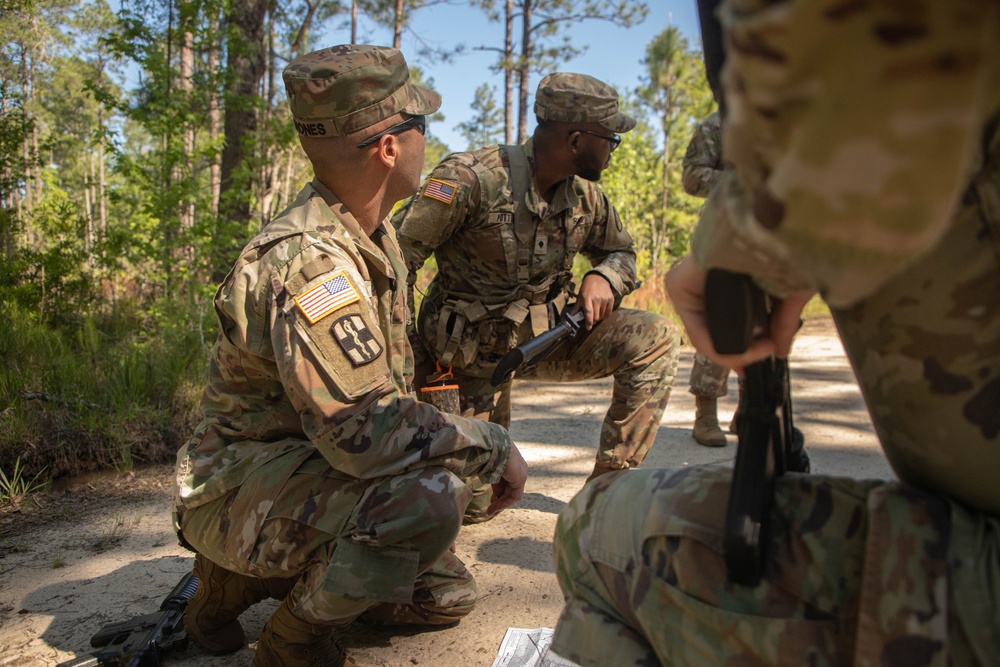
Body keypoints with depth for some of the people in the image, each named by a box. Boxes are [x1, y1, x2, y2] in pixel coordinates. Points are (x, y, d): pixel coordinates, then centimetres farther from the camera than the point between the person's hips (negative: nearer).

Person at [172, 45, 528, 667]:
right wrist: (494, 445, -23)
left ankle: (247, 578, 19)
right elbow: (362, 433, -35)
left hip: (312, 469, 9)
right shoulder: (307, 259, -29)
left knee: (448, 596, 13)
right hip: (242, 486, -9)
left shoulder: (376, 233, 4)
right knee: (428, 496, -34)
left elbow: (383, 390, 14)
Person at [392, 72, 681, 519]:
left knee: (656, 340, -15)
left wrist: (604, 277, -10)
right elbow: (392, 258, -19)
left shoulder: (585, 196, -2)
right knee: (475, 504, -5)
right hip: (475, 349, -5)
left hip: (547, 334, 5)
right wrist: (409, 361, -19)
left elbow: (621, 252, 16)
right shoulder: (473, 179, -21)